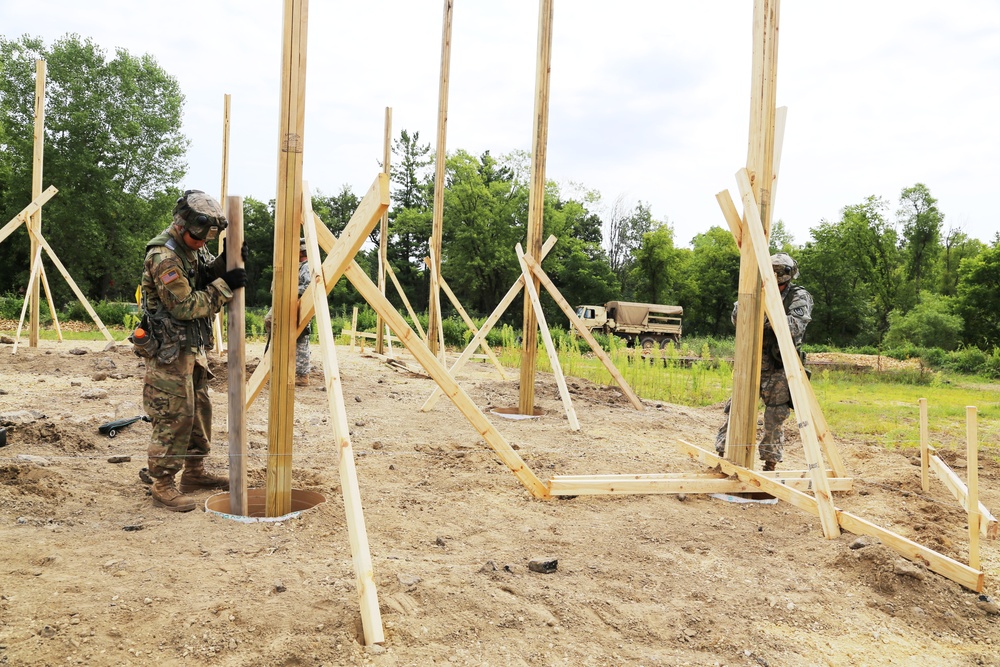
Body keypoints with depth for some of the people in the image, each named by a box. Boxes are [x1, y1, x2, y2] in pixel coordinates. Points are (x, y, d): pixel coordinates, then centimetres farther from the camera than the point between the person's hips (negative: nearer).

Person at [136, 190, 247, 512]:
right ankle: (162, 485, 5)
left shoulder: (193, 249, 9)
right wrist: (224, 286, -22)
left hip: (193, 347, 10)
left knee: (200, 410, 15)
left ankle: (194, 472, 28)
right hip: (168, 352, -10)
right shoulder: (164, 256, -20)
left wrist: (224, 263, -10)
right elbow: (185, 306, -23)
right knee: (174, 418, -6)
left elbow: (205, 279, 8)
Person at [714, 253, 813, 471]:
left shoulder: (799, 297, -6)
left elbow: (795, 326, -22)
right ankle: (722, 453, 11)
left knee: (774, 418, 1)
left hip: (780, 368, -4)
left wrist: (768, 314, -31)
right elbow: (738, 320, 4)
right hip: (754, 363, 4)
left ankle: (770, 464, 14)